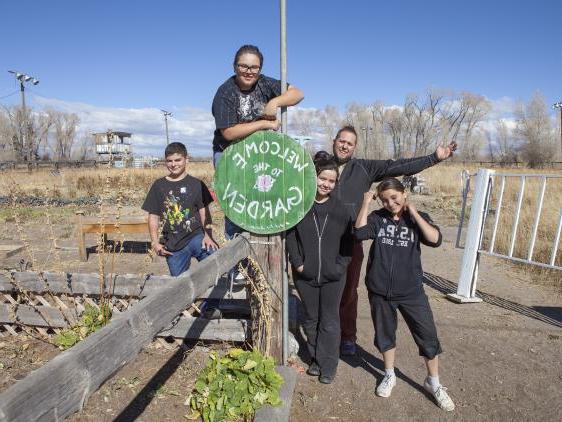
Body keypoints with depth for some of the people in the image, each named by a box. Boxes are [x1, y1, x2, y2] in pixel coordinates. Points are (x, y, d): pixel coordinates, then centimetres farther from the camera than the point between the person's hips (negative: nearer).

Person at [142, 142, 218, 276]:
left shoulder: (196, 184, 3)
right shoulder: (158, 186, 7)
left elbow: (204, 212, 0)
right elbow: (153, 216, 9)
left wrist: (208, 235, -13)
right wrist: (155, 242, 1)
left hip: (196, 236, -2)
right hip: (172, 245, 2)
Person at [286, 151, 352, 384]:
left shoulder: (340, 210, -4)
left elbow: (348, 242, 0)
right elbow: (290, 236, -3)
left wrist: (340, 266, -9)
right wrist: (298, 263, -10)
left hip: (333, 277, -1)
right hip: (305, 275, 1)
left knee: (329, 322, 10)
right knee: (311, 319, 17)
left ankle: (328, 366, 27)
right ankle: (316, 359, 36)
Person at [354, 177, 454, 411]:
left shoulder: (418, 218, -2)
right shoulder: (377, 217, -3)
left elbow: (435, 239, -18)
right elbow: (360, 232, -20)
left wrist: (413, 212, -17)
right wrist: (366, 202, -15)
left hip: (411, 291, 0)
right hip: (380, 291, 1)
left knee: (428, 336, 7)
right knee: (385, 334, 17)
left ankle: (433, 383, 31)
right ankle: (389, 375, 41)